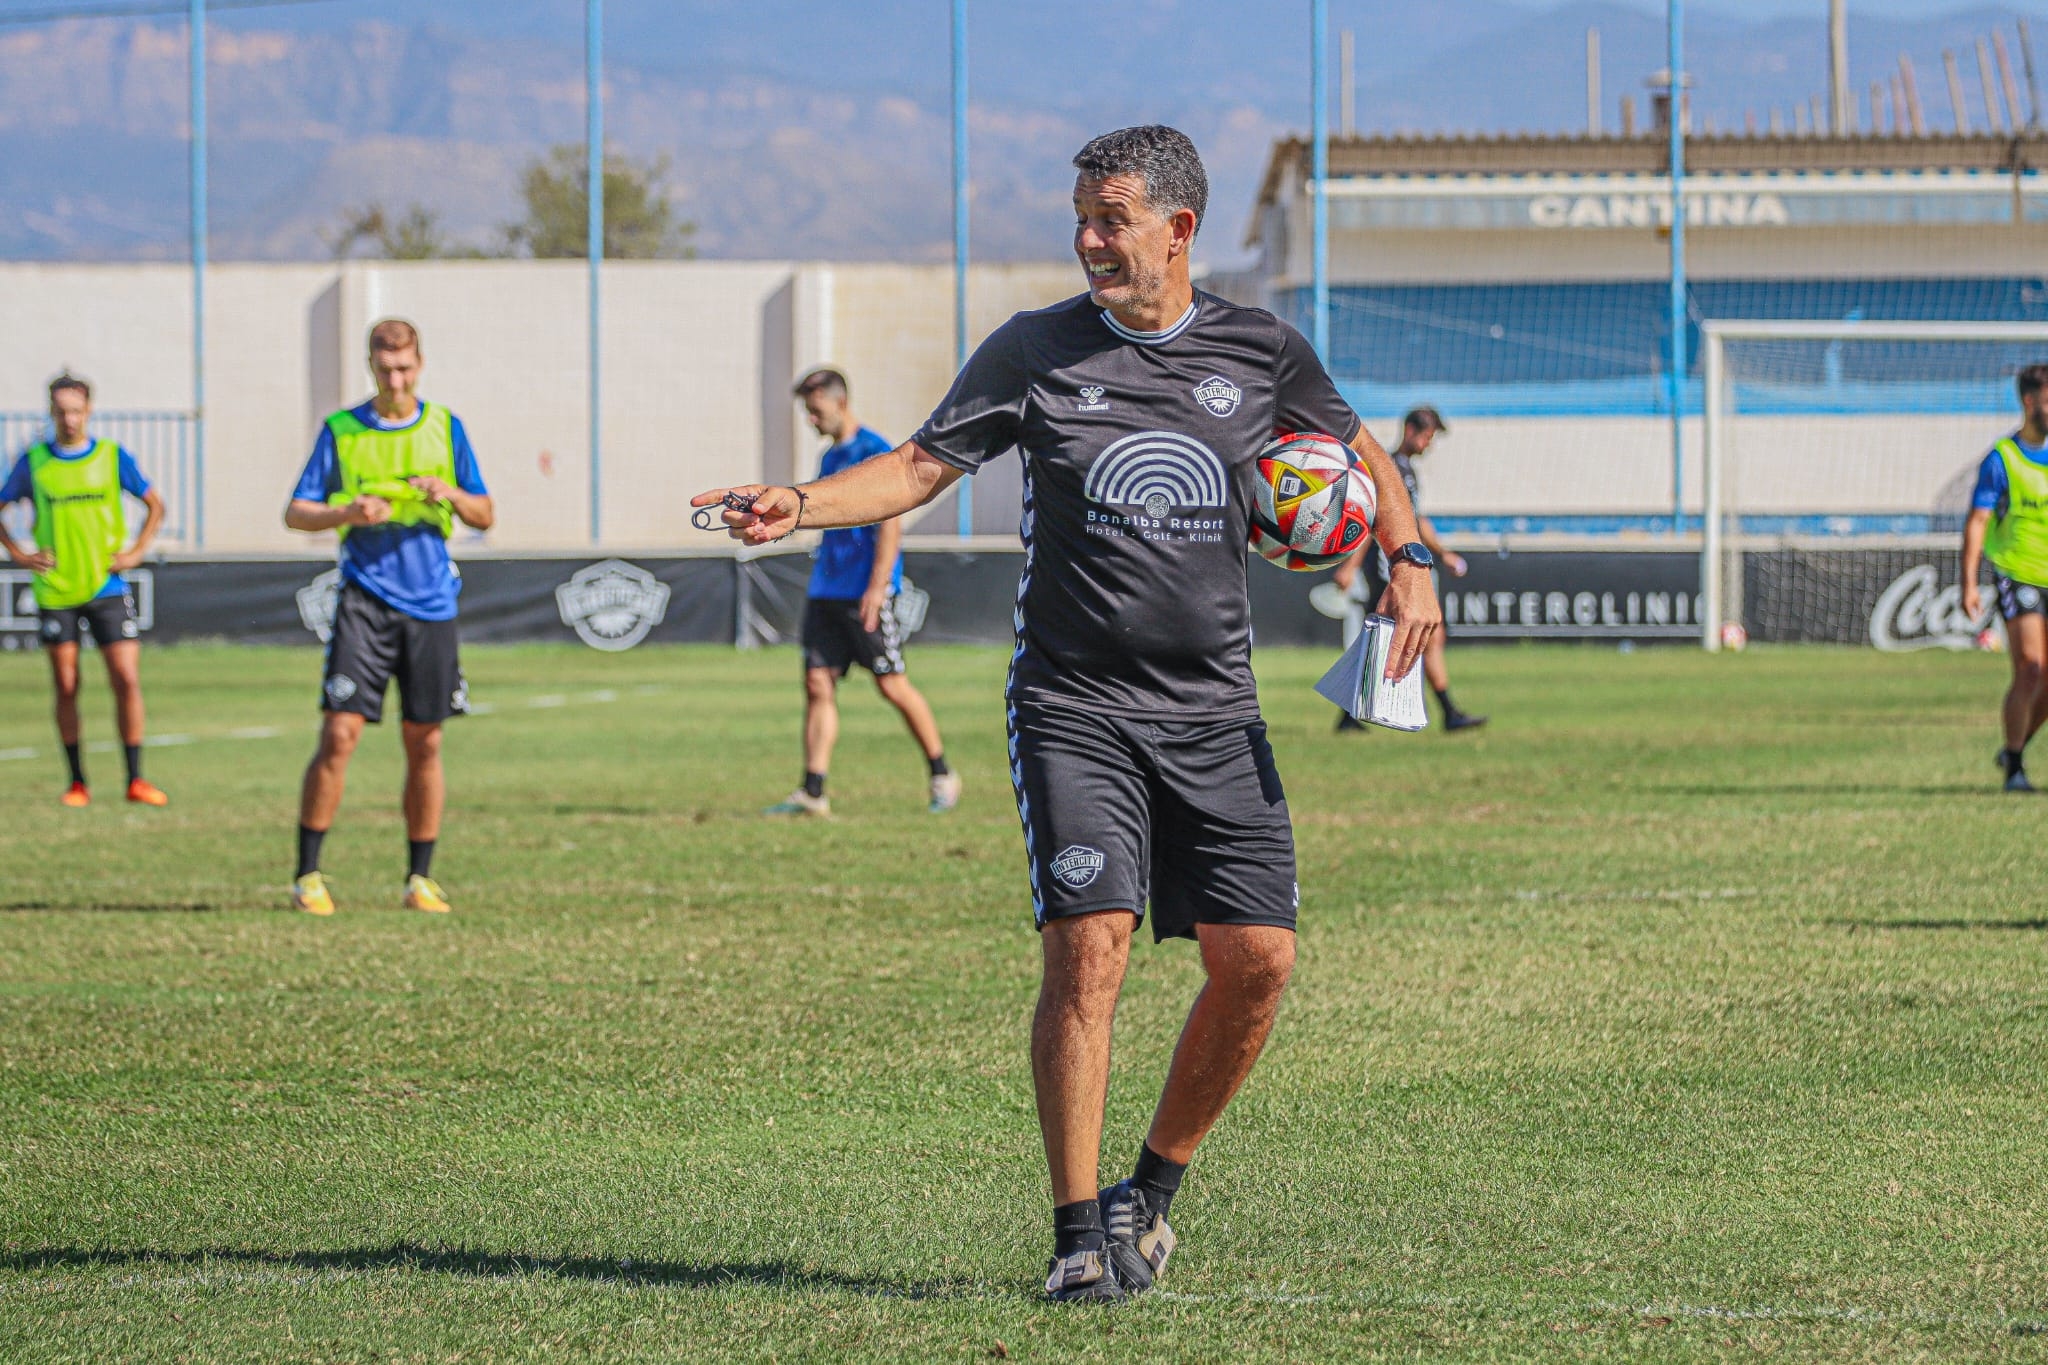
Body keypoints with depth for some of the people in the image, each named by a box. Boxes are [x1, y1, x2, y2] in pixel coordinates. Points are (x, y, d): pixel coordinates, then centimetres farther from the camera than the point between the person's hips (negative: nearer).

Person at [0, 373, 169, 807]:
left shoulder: (113, 457, 3)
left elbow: (155, 505, 13)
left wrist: (137, 551, 2)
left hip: (107, 588, 0)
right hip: (55, 589, 0)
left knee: (127, 680, -7)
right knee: (66, 687, 1)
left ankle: (135, 779, 0)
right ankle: (77, 783, 10)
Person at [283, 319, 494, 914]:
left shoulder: (445, 427, 8)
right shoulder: (341, 430, 3)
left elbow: (485, 516, 11)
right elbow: (295, 512, 3)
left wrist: (452, 495, -11)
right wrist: (347, 513, -16)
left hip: (431, 603, 2)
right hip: (365, 601, -2)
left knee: (424, 743, 5)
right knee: (339, 733, -10)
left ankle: (420, 877, 15)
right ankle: (307, 876, -4)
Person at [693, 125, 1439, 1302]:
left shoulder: (1261, 352, 5)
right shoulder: (1038, 350, 0)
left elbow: (1358, 452, 21)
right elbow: (923, 466, 1)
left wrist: (1408, 560, 5)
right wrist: (801, 507, -15)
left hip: (1214, 709, 3)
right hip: (1075, 706, -3)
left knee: (1258, 959, -4)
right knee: (1089, 946, -15)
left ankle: (1155, 1187, 17)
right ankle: (1083, 1235, -9)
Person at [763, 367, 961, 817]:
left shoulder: (874, 452, -9)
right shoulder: (830, 459, 17)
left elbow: (890, 524, -14)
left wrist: (877, 587, -20)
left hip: (867, 593, -8)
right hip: (826, 591, 8)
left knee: (892, 686, -4)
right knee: (818, 685, 0)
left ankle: (942, 777, 10)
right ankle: (813, 792, -3)